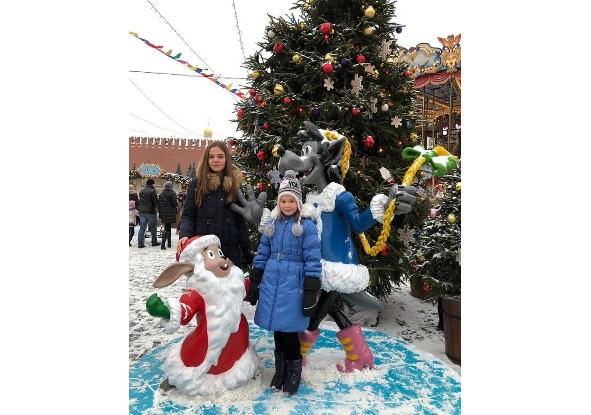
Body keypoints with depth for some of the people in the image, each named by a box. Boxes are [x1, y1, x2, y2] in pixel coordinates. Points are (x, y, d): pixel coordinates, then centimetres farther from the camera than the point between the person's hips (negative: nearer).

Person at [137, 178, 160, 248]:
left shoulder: (141, 191, 12)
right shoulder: (152, 191, -11)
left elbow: (140, 201, 16)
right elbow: (155, 201, -12)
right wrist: (156, 207, 6)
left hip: (142, 211, 6)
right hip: (150, 211, -6)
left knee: (142, 228, 4)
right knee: (153, 228, 6)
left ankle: (140, 243, 1)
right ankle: (154, 242, 14)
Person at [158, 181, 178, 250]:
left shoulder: (161, 194, 9)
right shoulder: (172, 193, -8)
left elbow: (159, 204, 11)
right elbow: (174, 203, -14)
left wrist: (160, 215, 16)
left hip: (163, 213, 5)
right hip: (170, 213, -5)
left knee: (168, 228, 16)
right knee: (167, 229, -1)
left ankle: (169, 243, 22)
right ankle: (163, 244, -9)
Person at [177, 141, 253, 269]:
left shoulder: (235, 183, 7)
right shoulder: (197, 183, 3)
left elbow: (240, 220, 9)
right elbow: (188, 215, 2)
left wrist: (246, 248, 6)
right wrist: (184, 235, -18)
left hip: (230, 249, 1)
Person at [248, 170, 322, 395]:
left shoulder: (307, 225, -7)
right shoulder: (273, 224, 8)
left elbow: (312, 262, -10)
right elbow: (262, 255, 12)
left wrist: (311, 294, -13)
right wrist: (254, 283, 11)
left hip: (293, 285, -5)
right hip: (271, 283, 5)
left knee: (289, 330, 2)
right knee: (277, 329, 14)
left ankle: (294, 373, 26)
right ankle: (280, 369, 34)